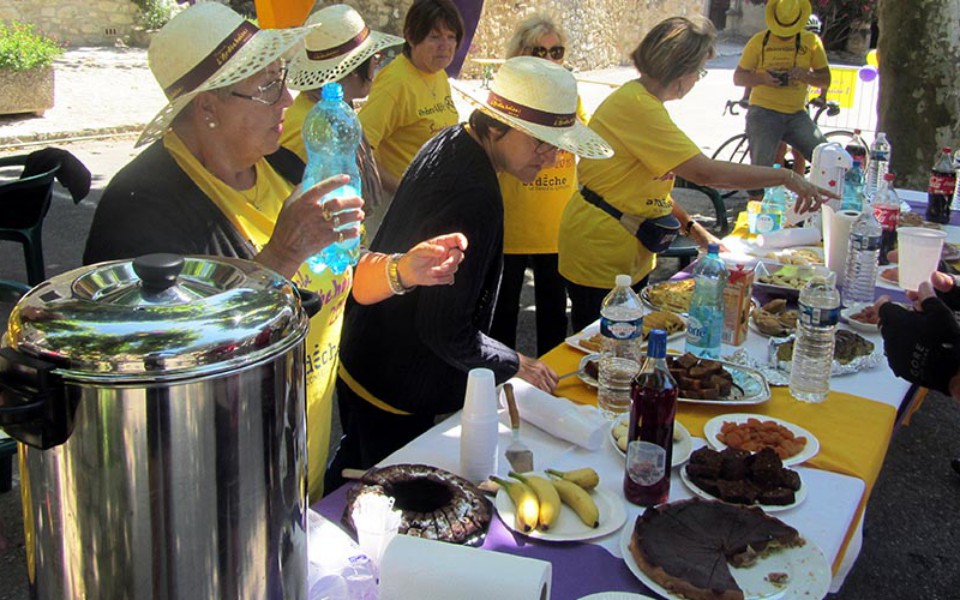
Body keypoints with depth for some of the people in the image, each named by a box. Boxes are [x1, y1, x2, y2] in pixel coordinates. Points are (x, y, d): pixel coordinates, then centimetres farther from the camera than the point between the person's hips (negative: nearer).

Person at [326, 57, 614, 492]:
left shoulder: (448, 143, 0)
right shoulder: (474, 199, -31)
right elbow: (447, 331, -27)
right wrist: (516, 365, -11)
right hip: (396, 387, -10)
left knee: (352, 465, 27)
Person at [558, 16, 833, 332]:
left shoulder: (639, 100, 11)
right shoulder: (636, 106, -22)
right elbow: (705, 172, -25)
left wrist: (693, 228, 7)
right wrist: (786, 177, -17)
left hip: (630, 257, 10)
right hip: (600, 257, -10)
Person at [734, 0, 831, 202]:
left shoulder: (811, 41, 6)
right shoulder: (759, 41, 2)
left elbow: (825, 80, 7)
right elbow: (738, 77, 2)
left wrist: (805, 75, -15)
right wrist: (762, 78, -18)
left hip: (797, 115, 2)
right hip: (763, 112, -2)